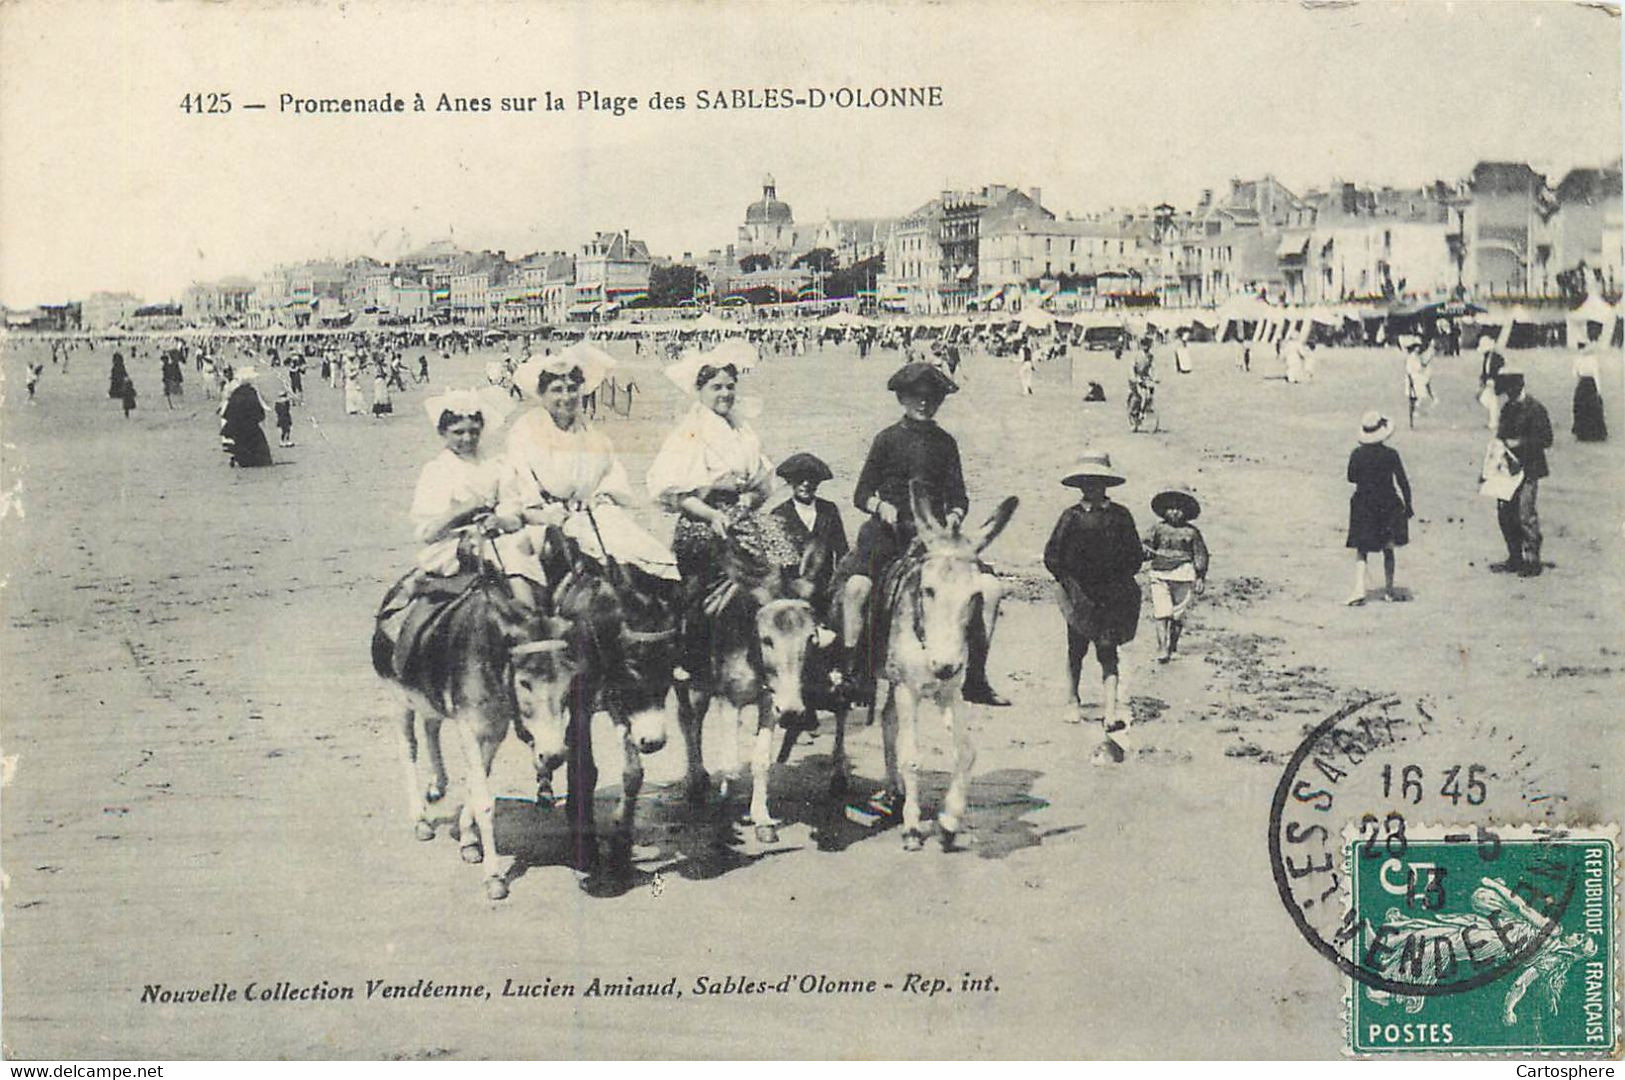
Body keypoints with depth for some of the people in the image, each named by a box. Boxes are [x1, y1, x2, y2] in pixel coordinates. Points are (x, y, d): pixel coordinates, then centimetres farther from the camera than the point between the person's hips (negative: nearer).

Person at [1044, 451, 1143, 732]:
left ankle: (1111, 712, -12)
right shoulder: (1071, 516, -1)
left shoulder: (1120, 515, 2)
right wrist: (1069, 581, -7)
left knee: (1108, 651, -6)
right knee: (1076, 650, 11)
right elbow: (1051, 556, 0)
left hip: (1112, 594, 0)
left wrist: (1120, 580, -2)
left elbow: (1136, 555, 8)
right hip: (1080, 593, 0)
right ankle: (1072, 702, 30)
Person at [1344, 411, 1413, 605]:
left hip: (1363, 505, 0)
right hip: (1388, 505, 0)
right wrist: (1408, 507, 3)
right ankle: (1389, 590, 18)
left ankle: (1359, 588, -12)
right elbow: (1403, 483, -6)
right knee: (1388, 550, 14)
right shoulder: (1390, 455, -10)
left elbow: (1351, 478, 5)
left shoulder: (1357, 454, -8)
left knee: (1361, 550, 4)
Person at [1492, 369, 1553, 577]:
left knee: (1526, 516, -7)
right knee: (1504, 513, 8)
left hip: (1528, 471, -8)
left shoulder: (1535, 409, -10)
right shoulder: (1507, 408, 13)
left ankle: (1532, 562, 3)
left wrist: (1518, 443, -18)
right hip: (1508, 468, 8)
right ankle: (1515, 559, 18)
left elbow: (1545, 441, -12)